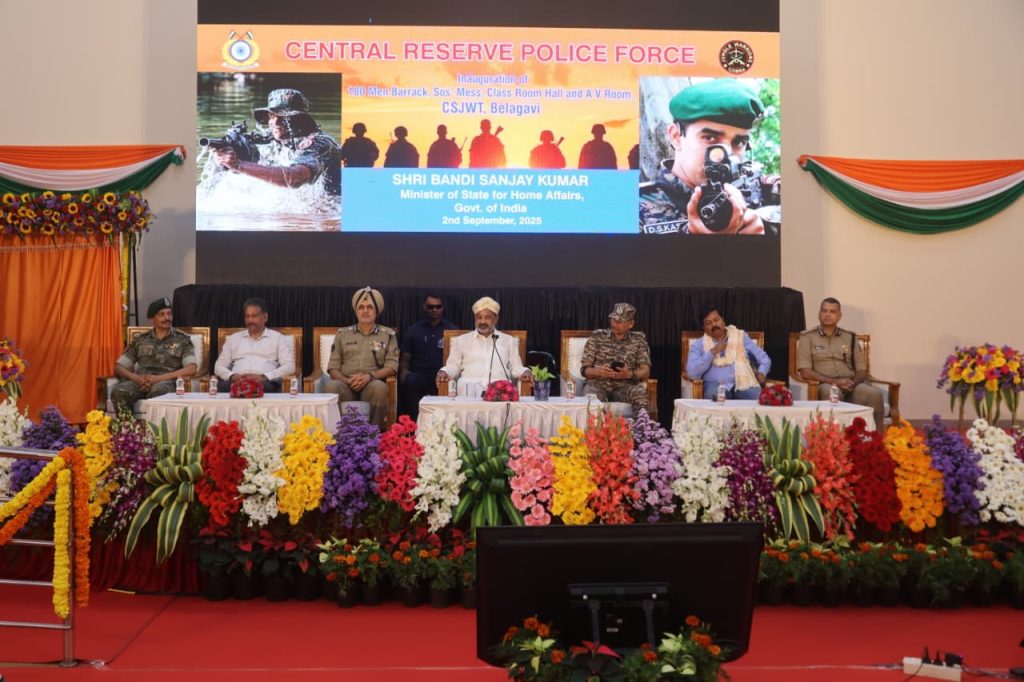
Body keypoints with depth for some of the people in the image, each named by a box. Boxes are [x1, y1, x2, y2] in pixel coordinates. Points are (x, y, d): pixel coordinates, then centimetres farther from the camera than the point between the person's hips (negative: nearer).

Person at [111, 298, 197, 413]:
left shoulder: (182, 340, 12)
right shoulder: (140, 340, 19)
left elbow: (191, 369, -2)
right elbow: (118, 367, 16)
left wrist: (159, 378, -14)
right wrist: (135, 378, -8)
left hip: (167, 382, -3)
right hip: (141, 382, 3)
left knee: (158, 391, -40)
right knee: (119, 392, -32)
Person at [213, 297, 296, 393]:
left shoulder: (278, 338, 16)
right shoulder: (233, 339, 26)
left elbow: (289, 367, 3)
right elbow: (219, 366, 21)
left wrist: (264, 377, -13)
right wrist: (232, 376, -4)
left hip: (266, 383, -2)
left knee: (265, 387, -41)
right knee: (222, 386, -36)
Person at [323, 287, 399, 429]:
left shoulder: (388, 335, 14)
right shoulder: (342, 334, 18)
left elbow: (392, 366, 3)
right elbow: (333, 367, 12)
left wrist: (370, 376, -15)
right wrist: (346, 380, -10)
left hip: (372, 384, -1)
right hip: (346, 384, 1)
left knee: (379, 387, -37)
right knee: (331, 387, -33)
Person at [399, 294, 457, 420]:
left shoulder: (453, 330, 16)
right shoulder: (413, 330, 18)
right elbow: (405, 358, 18)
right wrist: (404, 371, -6)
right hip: (420, 375, 1)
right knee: (410, 381, -35)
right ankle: (413, 421, -29)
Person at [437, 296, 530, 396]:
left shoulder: (509, 341, 23)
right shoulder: (461, 340, 22)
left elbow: (516, 367, 17)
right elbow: (453, 366, 16)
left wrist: (525, 372, -6)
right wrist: (444, 372, -7)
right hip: (469, 387, 0)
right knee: (468, 387, -37)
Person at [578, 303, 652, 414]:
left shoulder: (638, 339, 10)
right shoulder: (597, 336, 9)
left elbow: (645, 371, 4)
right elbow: (584, 369, 4)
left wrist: (629, 374, -19)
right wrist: (598, 371, -20)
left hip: (625, 385, 1)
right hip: (598, 383, -1)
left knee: (640, 392, -33)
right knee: (591, 397, -36)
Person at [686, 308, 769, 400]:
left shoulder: (741, 337, 18)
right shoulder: (698, 344, 11)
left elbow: (765, 359, 19)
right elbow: (692, 373, -4)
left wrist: (761, 373, -4)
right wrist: (713, 352, -5)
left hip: (743, 383, 2)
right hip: (716, 385, -2)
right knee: (715, 396, -37)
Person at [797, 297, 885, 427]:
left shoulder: (850, 338, 18)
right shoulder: (807, 337, 7)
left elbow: (862, 370, 15)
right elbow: (806, 373, -3)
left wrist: (853, 383, -9)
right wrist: (834, 381, -14)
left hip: (851, 386, 3)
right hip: (825, 384, -3)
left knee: (874, 393, -29)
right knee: (831, 392, -40)